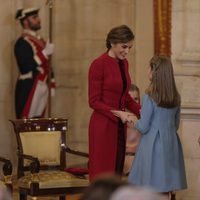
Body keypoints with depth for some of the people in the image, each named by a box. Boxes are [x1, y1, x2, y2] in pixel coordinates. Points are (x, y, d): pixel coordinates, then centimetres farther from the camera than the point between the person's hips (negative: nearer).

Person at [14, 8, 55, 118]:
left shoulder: (40, 40, 16)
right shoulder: (22, 43, -12)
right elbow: (25, 67, -23)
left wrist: (52, 84, 16)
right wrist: (45, 53, -20)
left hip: (42, 87, 9)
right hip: (28, 88, -9)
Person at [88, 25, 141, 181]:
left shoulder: (124, 63, 9)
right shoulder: (99, 65, -13)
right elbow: (94, 102, -13)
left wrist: (139, 110, 3)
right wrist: (118, 114, -20)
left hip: (119, 126, 7)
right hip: (103, 125, -7)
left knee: (117, 170, 8)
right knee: (102, 171, -4)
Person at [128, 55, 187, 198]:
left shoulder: (150, 97, -13)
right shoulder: (176, 98, 4)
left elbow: (143, 127, -11)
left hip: (153, 145, -6)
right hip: (171, 144, 6)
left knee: (150, 187, 0)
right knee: (165, 189, 11)